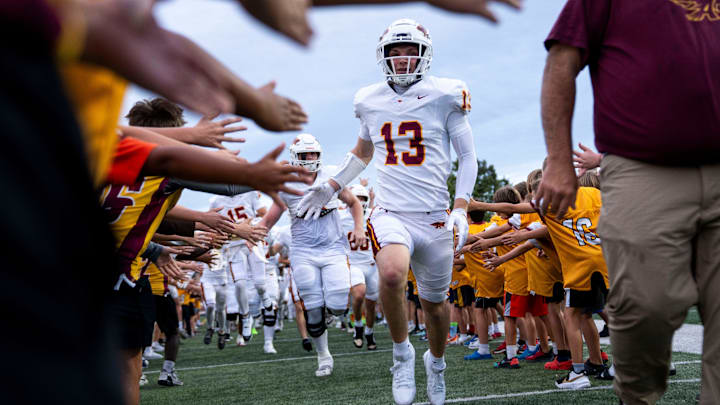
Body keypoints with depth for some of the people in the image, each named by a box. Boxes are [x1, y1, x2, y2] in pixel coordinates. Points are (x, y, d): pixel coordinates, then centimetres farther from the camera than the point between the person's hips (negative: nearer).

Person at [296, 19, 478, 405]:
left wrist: (460, 208, -6)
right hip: (390, 212, 0)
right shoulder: (370, 101, 7)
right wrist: (331, 186, 18)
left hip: (434, 217, 0)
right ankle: (401, 351, -8)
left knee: (434, 303, 12)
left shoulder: (445, 97, -1)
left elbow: (467, 157, 5)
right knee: (392, 274, -31)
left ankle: (436, 361, 42)